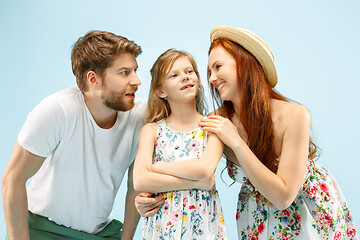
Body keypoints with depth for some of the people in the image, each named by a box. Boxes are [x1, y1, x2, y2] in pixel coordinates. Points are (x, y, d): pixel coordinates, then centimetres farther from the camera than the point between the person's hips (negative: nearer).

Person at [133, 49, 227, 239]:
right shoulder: (151, 130, -4)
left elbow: (205, 168, -22)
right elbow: (140, 181, -16)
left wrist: (155, 167, -13)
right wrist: (198, 181, -18)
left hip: (203, 221, 0)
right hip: (162, 222, 1)